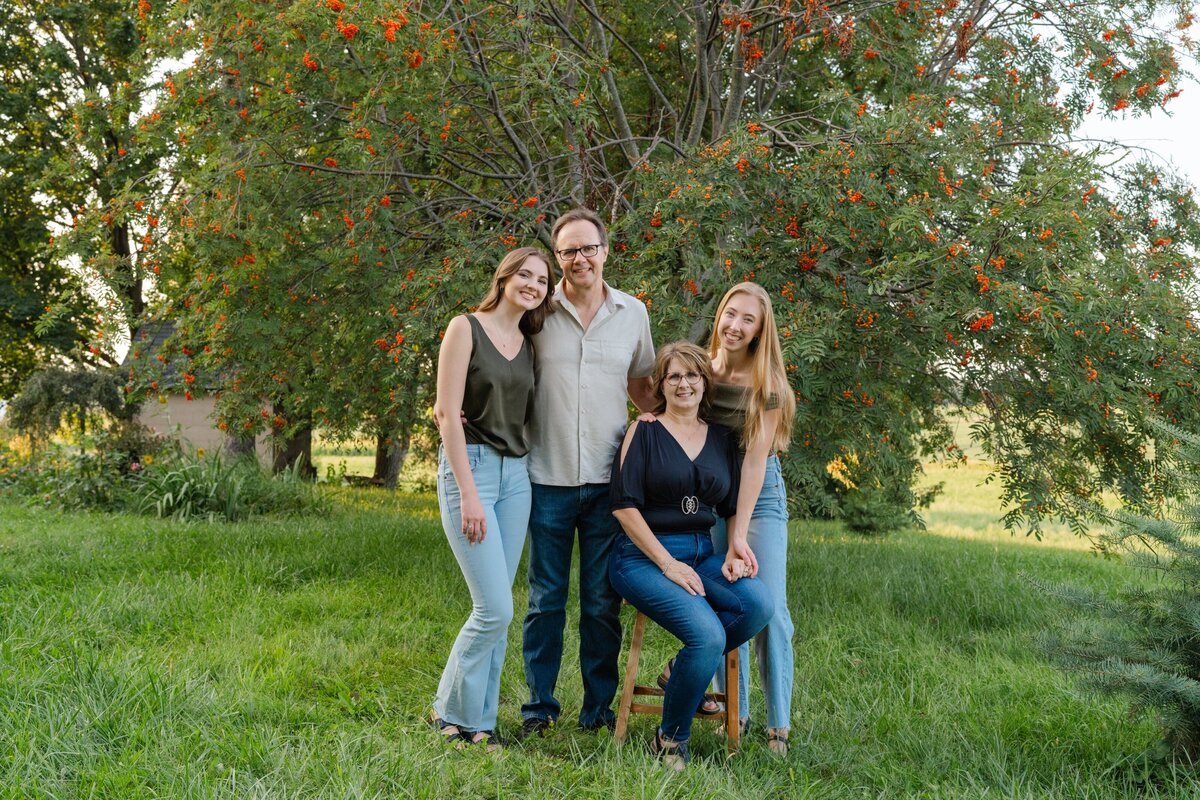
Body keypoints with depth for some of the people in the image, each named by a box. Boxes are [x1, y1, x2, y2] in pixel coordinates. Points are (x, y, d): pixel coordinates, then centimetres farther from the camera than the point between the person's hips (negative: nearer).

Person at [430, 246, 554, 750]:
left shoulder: (528, 344, 13)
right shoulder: (466, 328, -5)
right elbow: (447, 412, -11)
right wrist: (469, 494, -17)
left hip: (515, 475, 6)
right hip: (469, 467, -6)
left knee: (494, 610, 6)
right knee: (495, 609, -10)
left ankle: (480, 720, 16)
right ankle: (453, 713, 8)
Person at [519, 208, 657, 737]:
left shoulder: (632, 312, 7)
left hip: (609, 477, 1)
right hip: (548, 477, -1)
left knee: (603, 602, 7)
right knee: (546, 599, 7)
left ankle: (599, 705, 18)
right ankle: (539, 704, 18)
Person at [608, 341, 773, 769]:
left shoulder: (722, 439, 13)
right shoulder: (644, 431, -2)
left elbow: (732, 509, 17)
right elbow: (625, 504, -9)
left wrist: (736, 550, -4)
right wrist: (668, 564, -15)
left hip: (701, 553, 5)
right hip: (644, 555, -5)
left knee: (759, 603, -25)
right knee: (708, 635, -28)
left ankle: (681, 671, 2)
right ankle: (671, 740, -4)